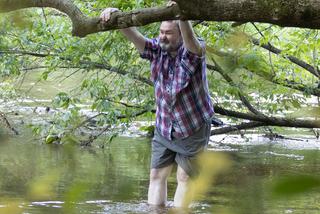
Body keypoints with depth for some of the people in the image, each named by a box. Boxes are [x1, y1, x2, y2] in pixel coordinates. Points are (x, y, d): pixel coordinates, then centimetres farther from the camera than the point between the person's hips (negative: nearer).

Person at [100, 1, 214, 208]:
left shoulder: (192, 52, -18)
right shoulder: (158, 49, -5)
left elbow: (191, 41, -40)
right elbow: (134, 36, -17)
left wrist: (182, 17, -61)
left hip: (193, 128, -5)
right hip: (164, 127, 5)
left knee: (185, 178, 0)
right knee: (157, 175, 2)